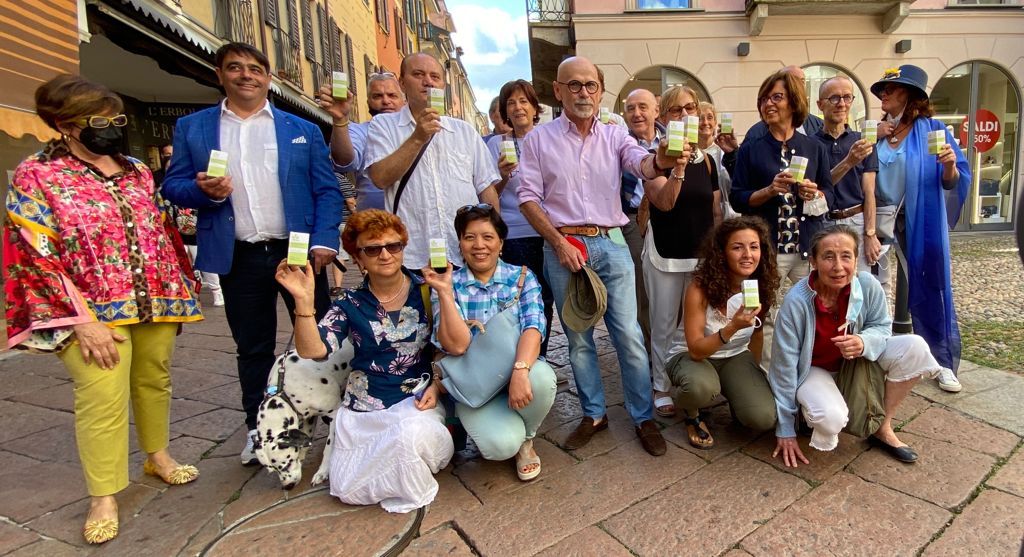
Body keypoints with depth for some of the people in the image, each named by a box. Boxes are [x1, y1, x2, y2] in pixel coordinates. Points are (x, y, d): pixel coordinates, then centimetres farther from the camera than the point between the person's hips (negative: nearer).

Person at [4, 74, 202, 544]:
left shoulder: (138, 172, 10)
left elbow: (162, 234, 15)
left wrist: (179, 292, 12)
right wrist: (81, 319, -17)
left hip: (156, 301, 5)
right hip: (93, 311, -5)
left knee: (154, 380, 15)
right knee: (103, 398, -5)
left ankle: (157, 456, 35)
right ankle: (103, 497, 12)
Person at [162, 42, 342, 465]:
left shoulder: (303, 130, 8)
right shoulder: (191, 128, 10)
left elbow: (327, 191, 2)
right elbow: (173, 186, 8)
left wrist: (324, 241, -11)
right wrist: (205, 191, -14)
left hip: (298, 250, -1)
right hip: (238, 258, 1)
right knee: (252, 348, 12)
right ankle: (258, 427, 27)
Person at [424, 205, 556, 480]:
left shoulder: (522, 277, -1)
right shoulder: (448, 285, -2)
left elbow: (533, 327, -18)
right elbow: (456, 345, -14)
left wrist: (520, 371, -36)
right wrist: (444, 292, -23)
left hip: (519, 369, 2)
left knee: (541, 378, -33)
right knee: (502, 445, -27)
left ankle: (526, 439, 1)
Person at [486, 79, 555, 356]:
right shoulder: (497, 143, 4)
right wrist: (503, 176, -16)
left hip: (547, 234, 3)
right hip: (514, 236, -2)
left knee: (545, 300, 8)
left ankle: (539, 361, 24)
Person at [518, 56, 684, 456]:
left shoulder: (615, 136, 7)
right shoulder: (539, 139, 4)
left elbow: (641, 164, -13)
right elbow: (528, 197, -1)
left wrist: (661, 160, -38)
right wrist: (559, 242, -12)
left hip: (611, 244, 1)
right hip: (562, 246, 0)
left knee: (629, 335, 1)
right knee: (578, 338, 10)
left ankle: (644, 417, 17)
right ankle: (593, 414, 26)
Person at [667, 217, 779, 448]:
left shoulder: (763, 286, -11)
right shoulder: (700, 287, -26)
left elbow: (757, 331, 8)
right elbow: (696, 350, -26)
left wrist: (755, 373, 14)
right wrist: (732, 328, -41)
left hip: (736, 357, 4)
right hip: (692, 357, -3)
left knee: (764, 418, -20)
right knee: (702, 386, -38)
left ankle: (736, 397, 16)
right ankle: (692, 416, -1)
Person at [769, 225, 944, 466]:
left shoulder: (868, 285, -21)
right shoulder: (795, 302, -29)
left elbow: (882, 327, -1)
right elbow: (785, 366, -21)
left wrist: (864, 342, -29)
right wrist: (786, 431, -16)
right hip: (812, 368, -5)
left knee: (914, 348, -16)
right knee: (831, 418, -33)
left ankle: (884, 429, 0)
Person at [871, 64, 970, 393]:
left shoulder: (932, 129, 0)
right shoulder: (875, 132, 8)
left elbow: (951, 182, -3)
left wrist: (950, 166, -24)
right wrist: (873, 140, -5)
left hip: (921, 224, -2)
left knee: (928, 287, 3)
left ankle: (944, 362, 15)